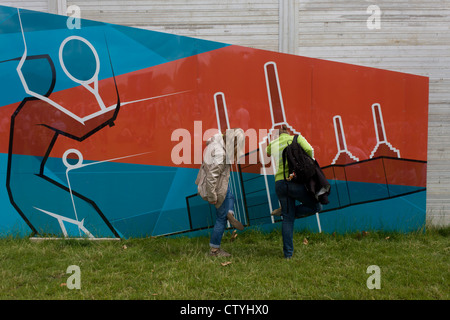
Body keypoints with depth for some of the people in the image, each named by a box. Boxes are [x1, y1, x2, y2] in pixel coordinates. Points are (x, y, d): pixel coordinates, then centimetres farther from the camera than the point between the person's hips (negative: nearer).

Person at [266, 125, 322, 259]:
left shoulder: (273, 144, 15)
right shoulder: (296, 138, 4)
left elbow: (268, 153, 38)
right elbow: (309, 150, -13)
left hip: (280, 183, 5)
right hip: (295, 182, -5)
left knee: (288, 218, 11)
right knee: (316, 206, 12)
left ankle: (288, 253, 8)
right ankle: (282, 211, 4)